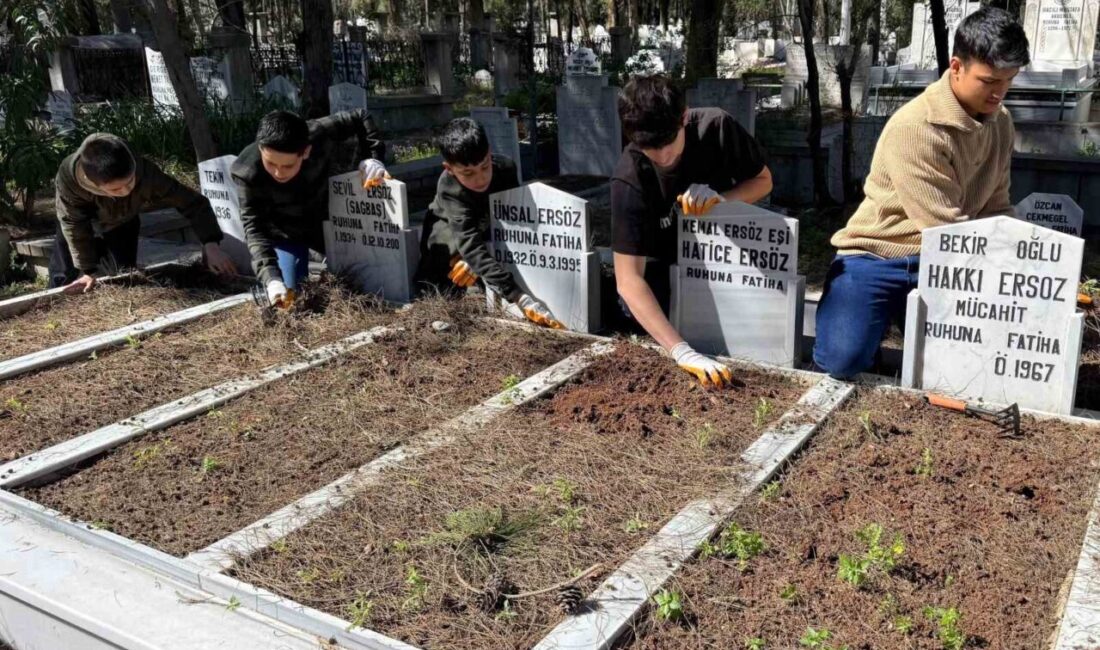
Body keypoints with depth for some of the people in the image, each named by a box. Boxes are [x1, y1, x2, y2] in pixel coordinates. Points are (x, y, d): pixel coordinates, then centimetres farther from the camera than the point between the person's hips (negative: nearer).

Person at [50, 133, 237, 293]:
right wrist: (88, 270, -18)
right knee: (64, 278, 1)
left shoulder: (144, 173, -44)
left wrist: (210, 244, -47)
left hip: (122, 220, 1)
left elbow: (192, 201, -35)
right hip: (78, 214, -1)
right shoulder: (68, 177, -44)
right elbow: (74, 225, -26)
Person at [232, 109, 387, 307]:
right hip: (285, 233, -1)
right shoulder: (248, 174, -36)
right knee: (289, 295, -11)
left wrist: (371, 157, -33)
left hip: (330, 221, 2)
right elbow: (254, 228, -33)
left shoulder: (320, 136, -34)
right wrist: (271, 279, -47)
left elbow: (360, 118, -17)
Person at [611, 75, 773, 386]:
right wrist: (682, 352, -49)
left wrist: (720, 198, -32)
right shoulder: (630, 180, -33)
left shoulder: (715, 127, -25)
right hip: (666, 264, -1)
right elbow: (629, 278, -38)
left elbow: (763, 181, -8)